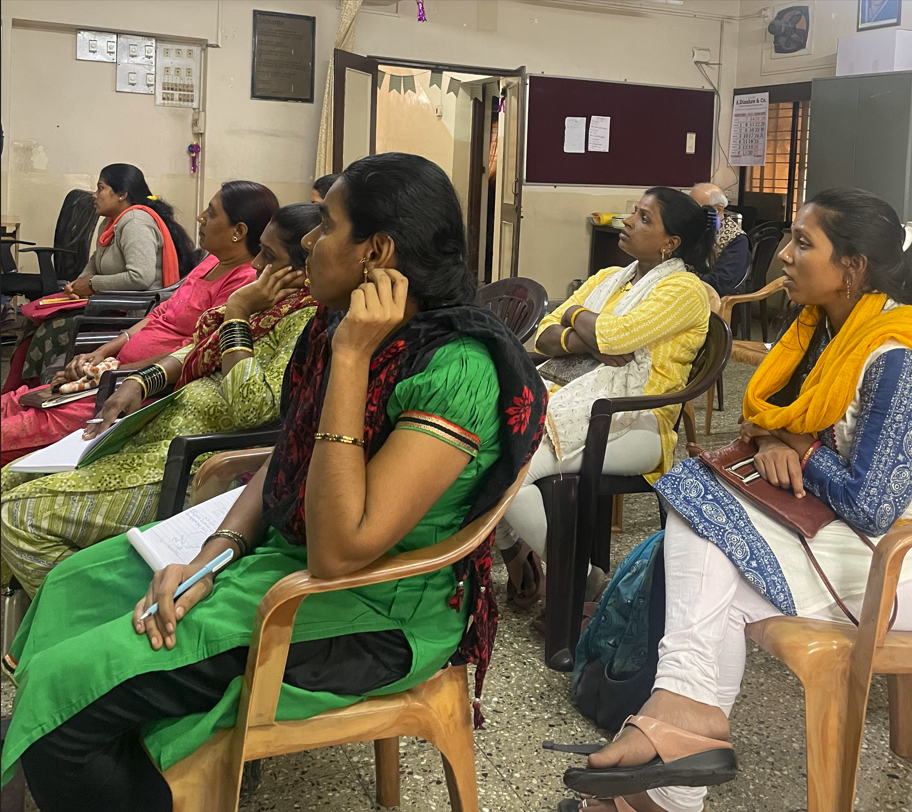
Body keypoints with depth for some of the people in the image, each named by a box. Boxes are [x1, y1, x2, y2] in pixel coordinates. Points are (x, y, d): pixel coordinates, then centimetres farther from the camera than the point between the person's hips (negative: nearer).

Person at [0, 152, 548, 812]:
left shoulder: (456, 369, -28)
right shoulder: (345, 323, 0)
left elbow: (337, 551, -32)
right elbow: (284, 463, 10)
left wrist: (350, 360, -32)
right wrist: (211, 557, -8)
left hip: (372, 613, -9)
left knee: (67, 687, -12)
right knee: (73, 585, 16)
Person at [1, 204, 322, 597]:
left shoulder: (309, 323, -18)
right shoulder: (274, 305, 12)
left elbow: (250, 407, -29)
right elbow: (197, 353, 20)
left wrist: (237, 313, -19)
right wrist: (140, 384, 0)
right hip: (158, 431, 11)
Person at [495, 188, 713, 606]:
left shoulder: (684, 288, -3)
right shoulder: (608, 278, 21)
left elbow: (614, 335, -18)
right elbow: (544, 337, 13)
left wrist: (575, 316, 3)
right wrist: (588, 342, -8)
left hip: (632, 425, -7)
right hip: (577, 398, 7)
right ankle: (514, 549, 4)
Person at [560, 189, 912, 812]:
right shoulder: (816, 324, 4)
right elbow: (764, 412, 14)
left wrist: (800, 449, -10)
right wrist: (773, 443, -10)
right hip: (821, 522, 8)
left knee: (705, 588, -21)